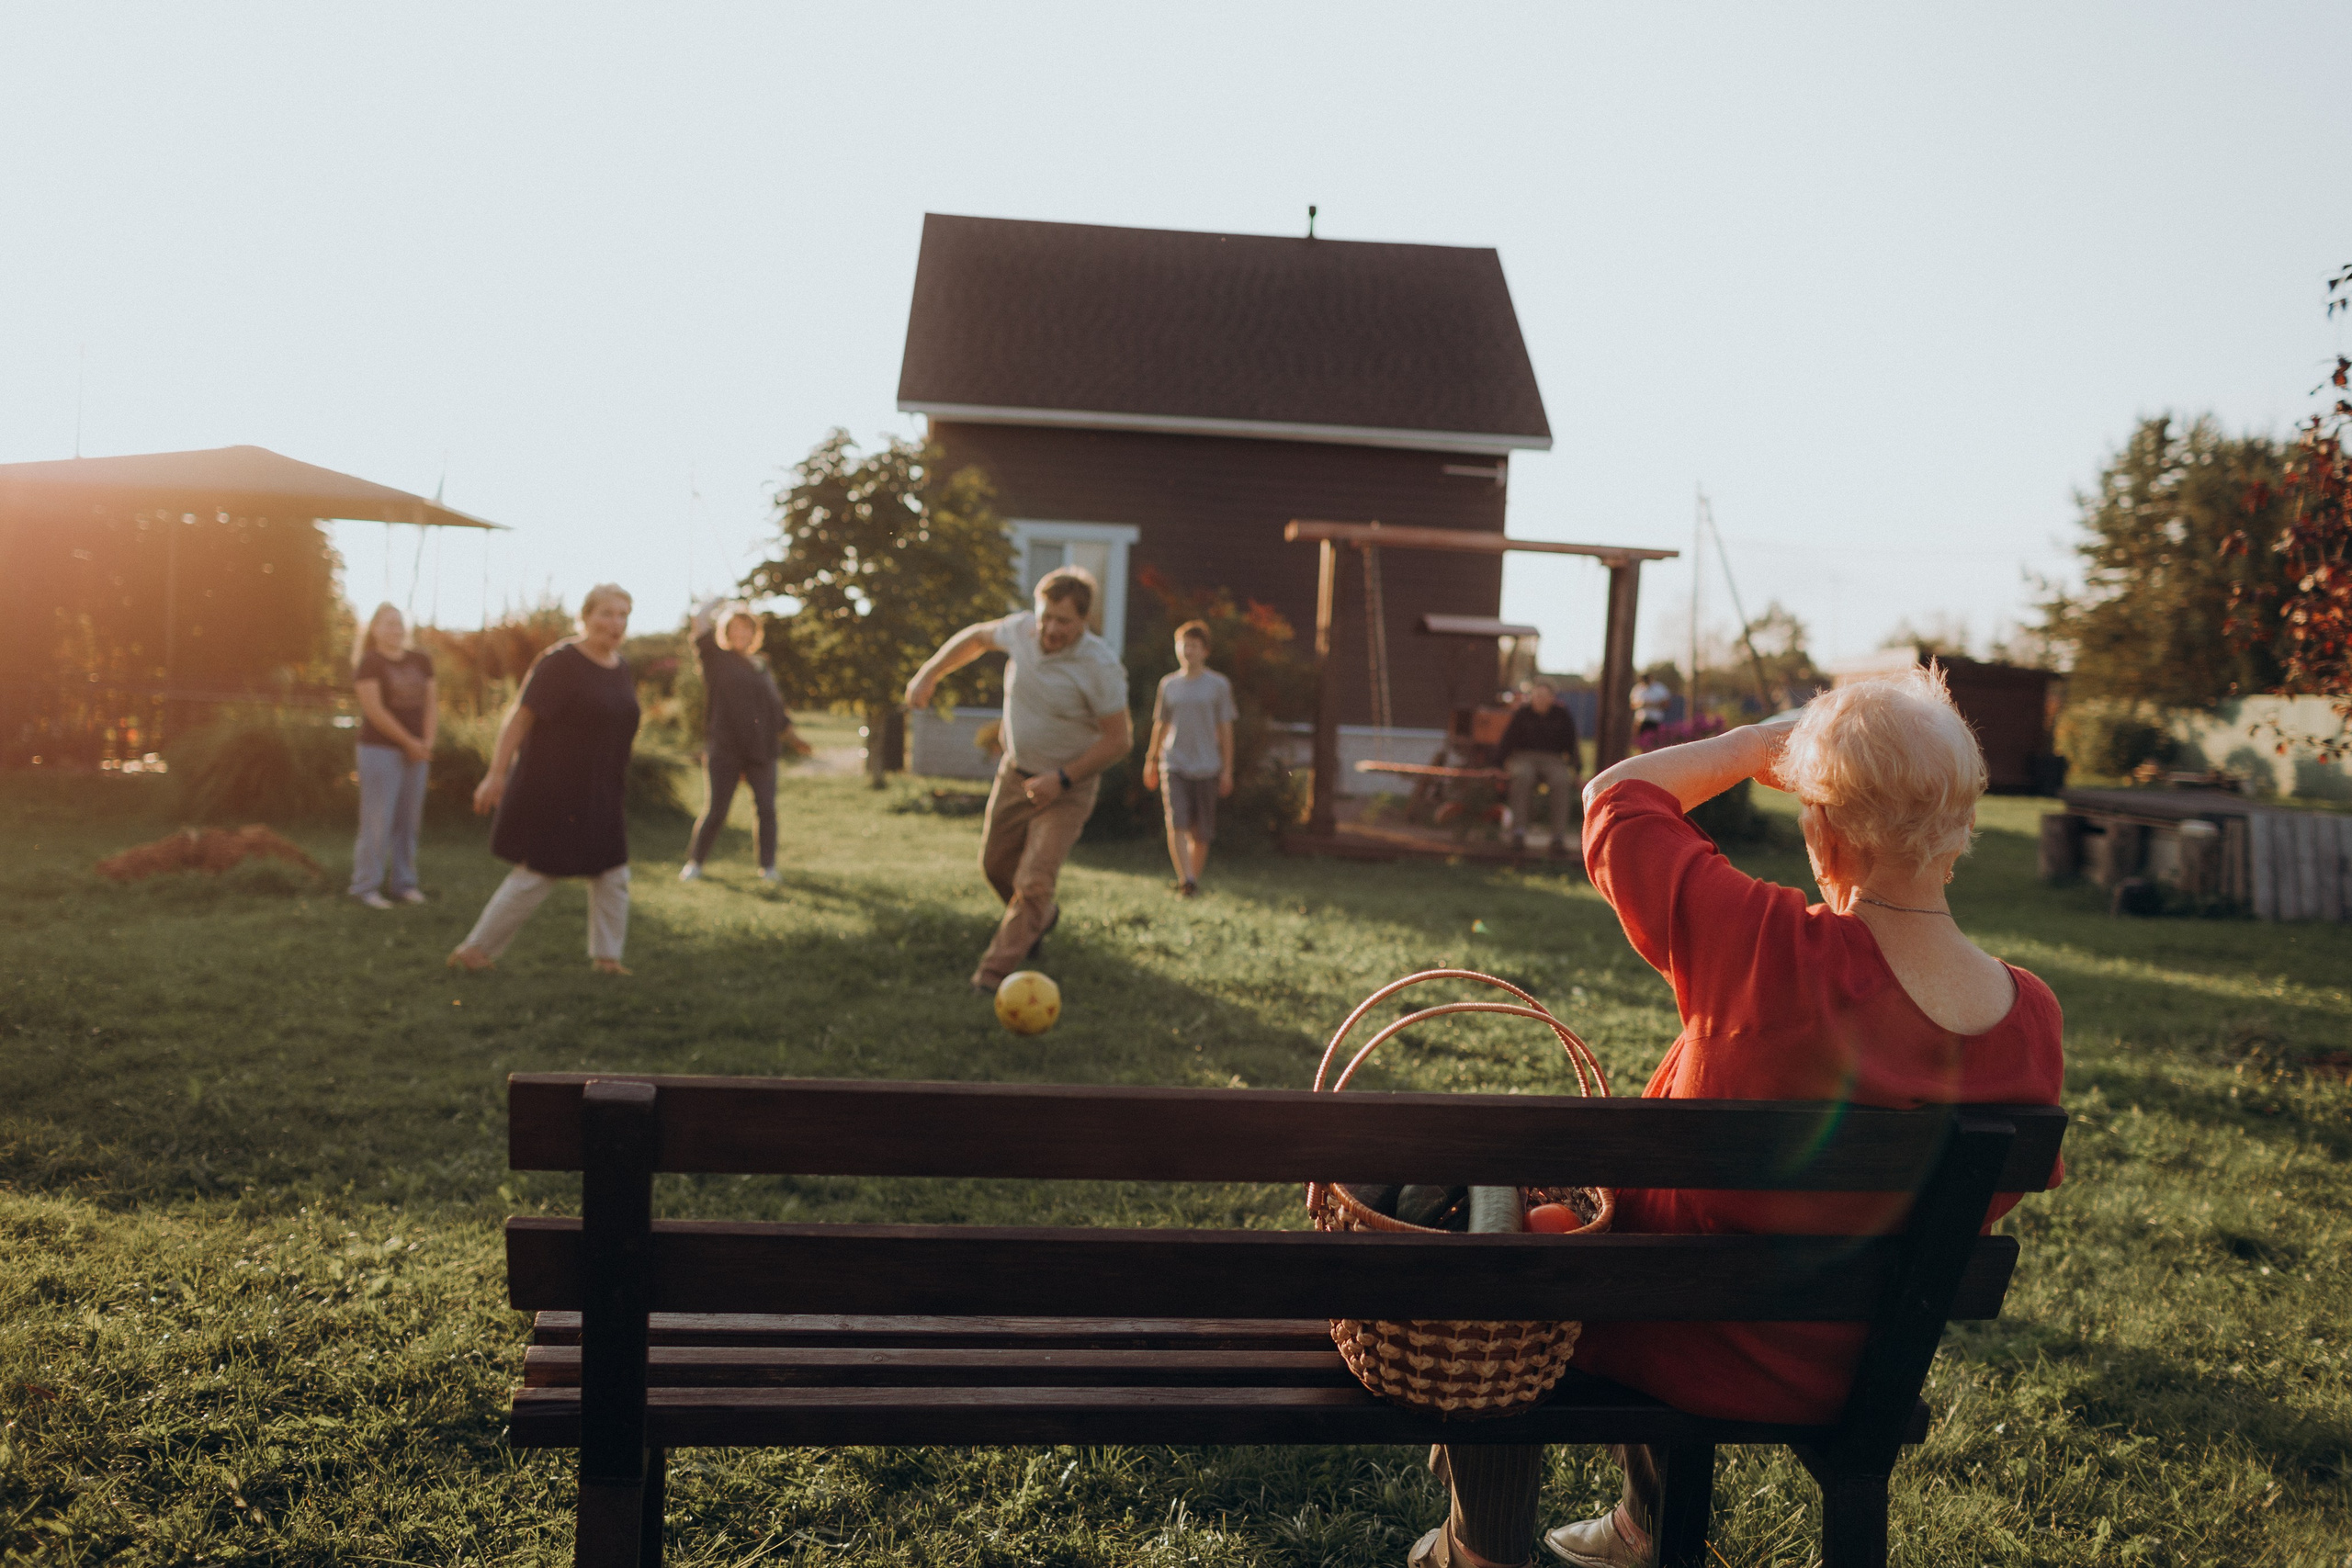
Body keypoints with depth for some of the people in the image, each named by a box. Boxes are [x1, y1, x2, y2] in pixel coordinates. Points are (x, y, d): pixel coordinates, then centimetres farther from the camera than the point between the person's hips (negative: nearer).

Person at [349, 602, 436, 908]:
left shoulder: (420, 660, 11)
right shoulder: (368, 663, -7)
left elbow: (431, 700, 9)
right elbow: (374, 710, -13)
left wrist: (427, 742, -4)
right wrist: (409, 742, -12)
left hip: (415, 753, 5)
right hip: (380, 749, -5)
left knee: (408, 821, 8)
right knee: (377, 821, -6)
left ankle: (403, 883, 15)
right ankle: (366, 887, 1)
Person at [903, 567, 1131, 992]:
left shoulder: (1100, 667, -25)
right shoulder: (1022, 629, -11)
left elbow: (1119, 739, -19)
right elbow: (976, 637, 12)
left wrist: (1062, 778, -22)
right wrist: (928, 674, 7)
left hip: (1067, 787, -6)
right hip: (1015, 773, 6)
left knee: (1033, 883, -16)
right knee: (995, 865, 19)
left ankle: (995, 971, -7)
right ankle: (1042, 916, 47)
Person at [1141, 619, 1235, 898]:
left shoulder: (1218, 685, 3)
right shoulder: (1168, 684, 10)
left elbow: (1225, 729, 4)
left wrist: (1227, 770, 1)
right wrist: (1151, 760, 20)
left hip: (1206, 767, -1)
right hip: (1173, 765, 1)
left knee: (1200, 833, 3)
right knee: (1176, 825, -16)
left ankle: (1194, 880, 19)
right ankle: (1186, 880, -19)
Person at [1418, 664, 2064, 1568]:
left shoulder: (1770, 949, -34)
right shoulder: (2032, 1019, -16)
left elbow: (1614, 799, -18)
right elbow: (1975, 1209, 0)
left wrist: (1769, 739, -6)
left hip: (1697, 1349, -6)